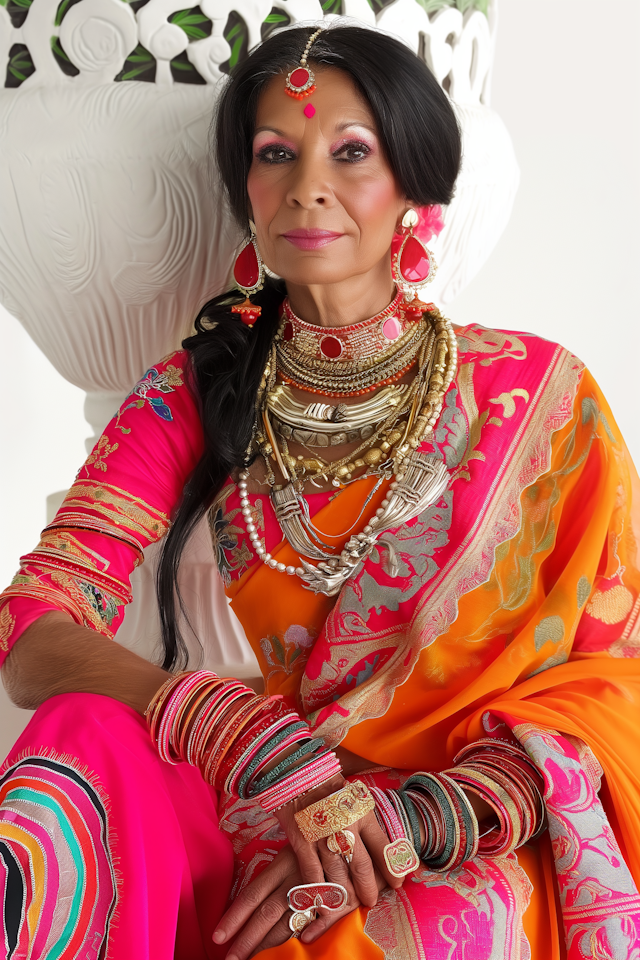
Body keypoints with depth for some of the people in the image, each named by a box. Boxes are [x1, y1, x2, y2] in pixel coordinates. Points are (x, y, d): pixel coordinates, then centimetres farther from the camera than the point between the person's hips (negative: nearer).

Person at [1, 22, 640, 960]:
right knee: (90, 736, -29)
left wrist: (403, 825, -20)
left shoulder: (540, 396, -2)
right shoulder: (191, 396, 2)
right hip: (259, 818, 2)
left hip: (472, 854, -1)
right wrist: (259, 748, -28)